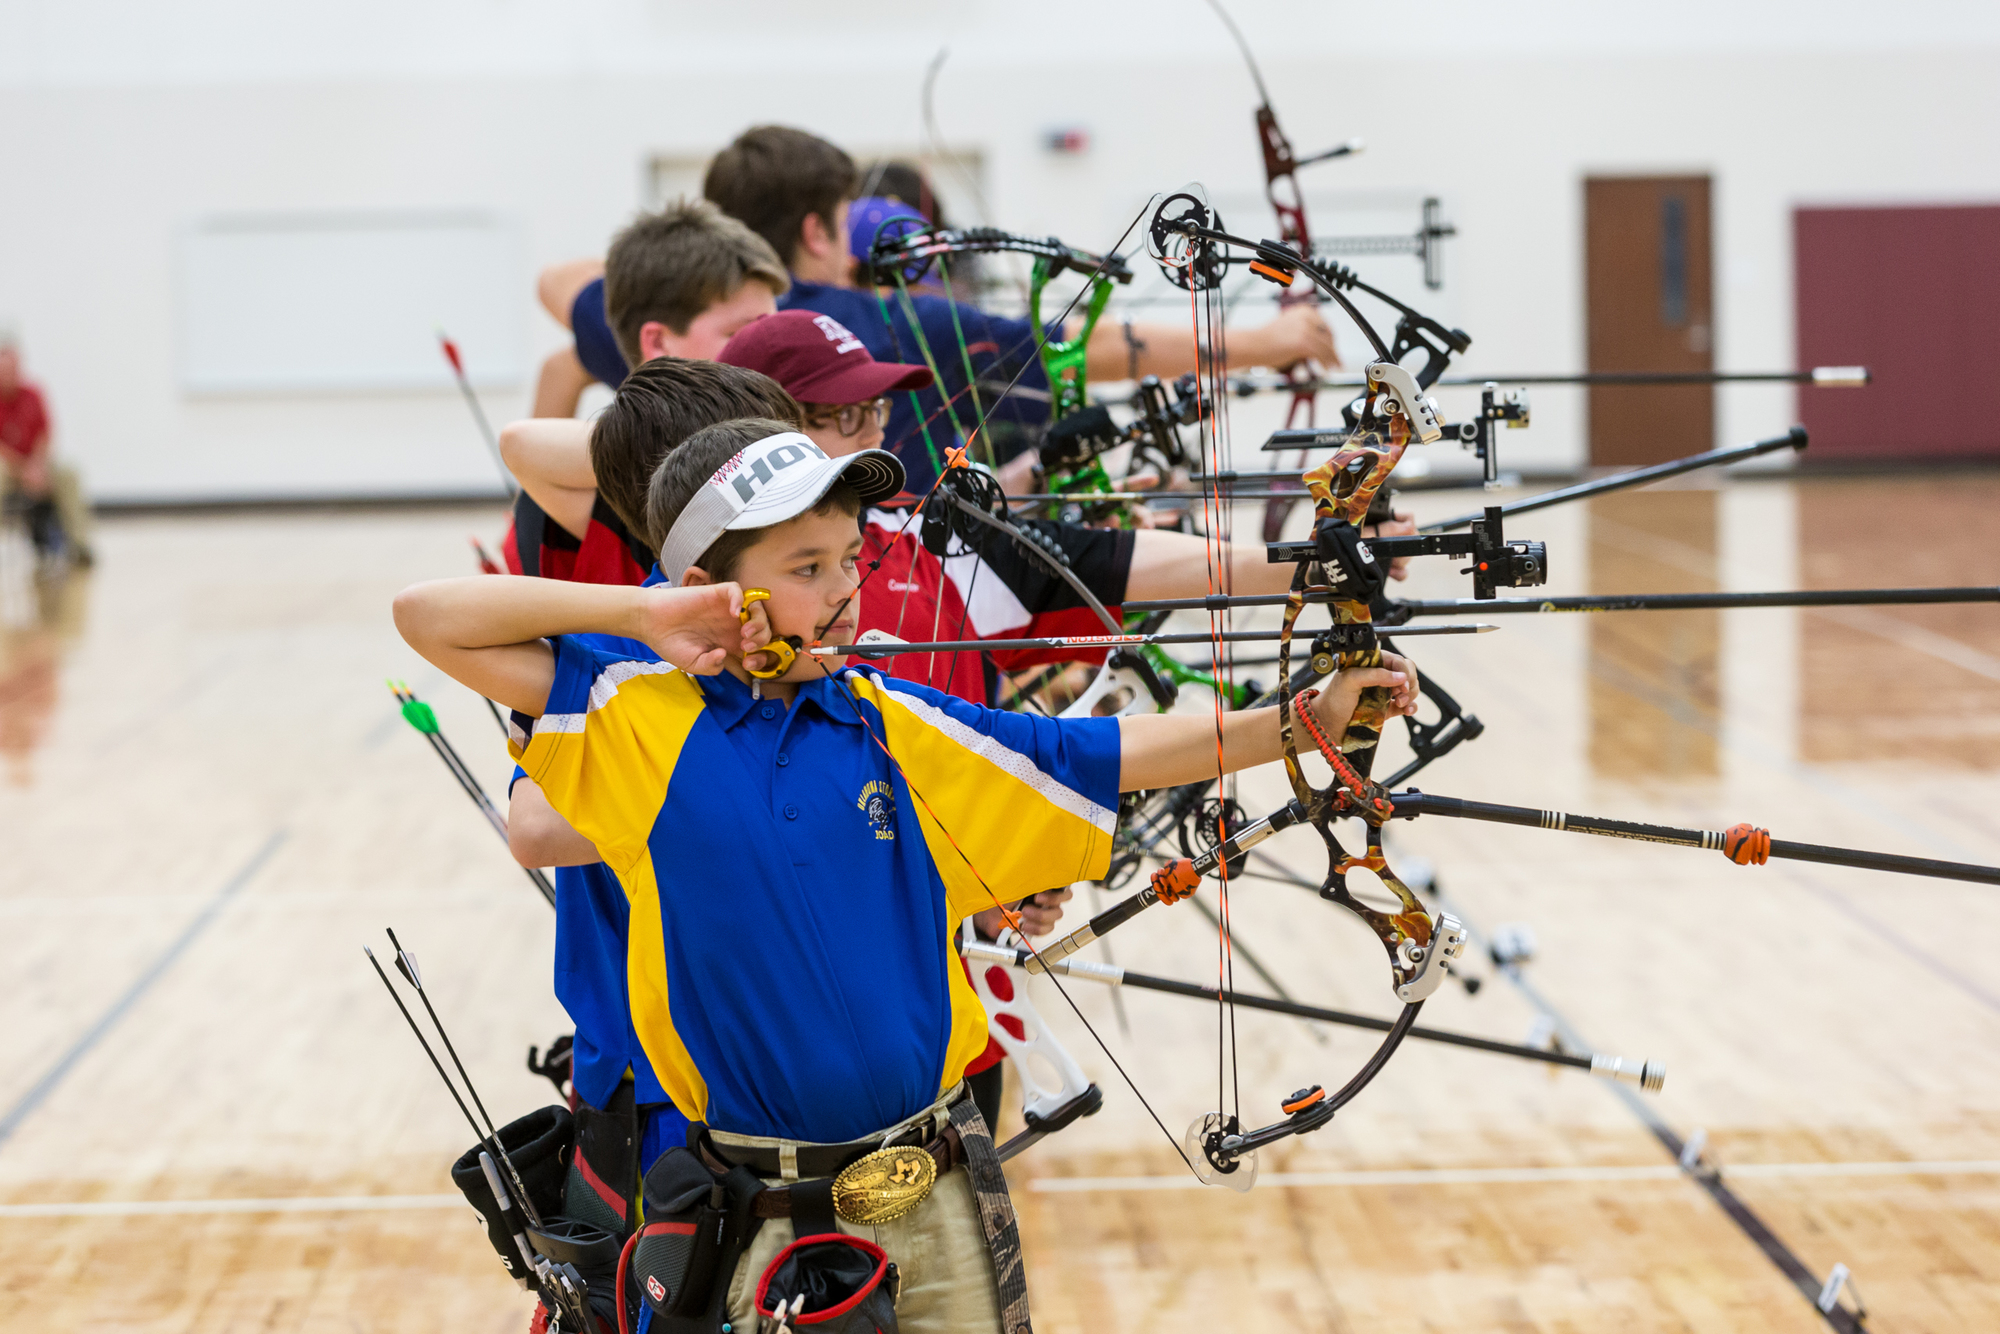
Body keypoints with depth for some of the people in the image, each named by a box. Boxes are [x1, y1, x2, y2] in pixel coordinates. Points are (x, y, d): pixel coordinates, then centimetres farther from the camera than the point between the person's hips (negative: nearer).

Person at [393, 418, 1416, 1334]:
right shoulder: (644, 720, -5)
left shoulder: (896, 727, 1)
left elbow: (1115, 756, 2)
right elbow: (429, 618, -8)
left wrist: (1306, 721, -6)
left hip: (930, 1193, 2)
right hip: (749, 1216, -2)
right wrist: (642, 613, -12)